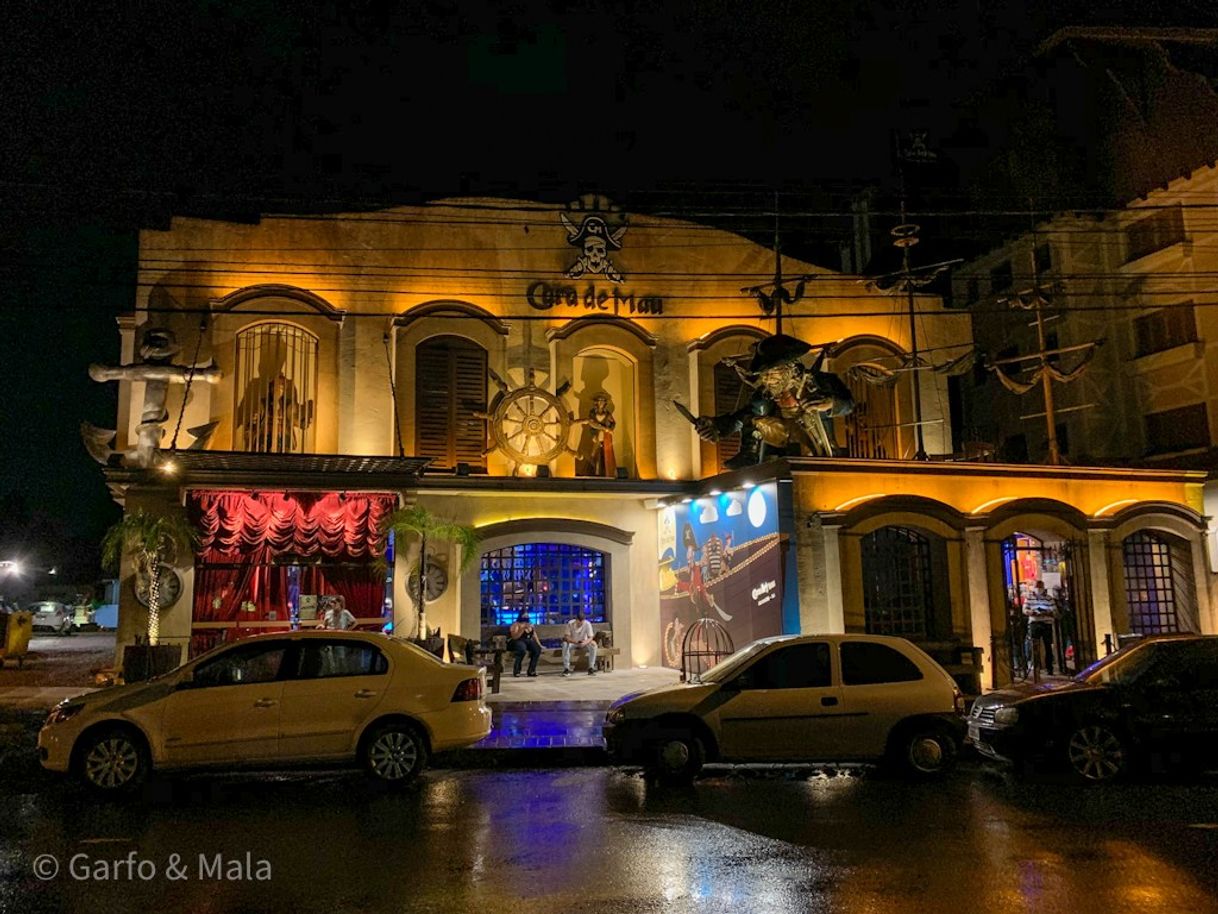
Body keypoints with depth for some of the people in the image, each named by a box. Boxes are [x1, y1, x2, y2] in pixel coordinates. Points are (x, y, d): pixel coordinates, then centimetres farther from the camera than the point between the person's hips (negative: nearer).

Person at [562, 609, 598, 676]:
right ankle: (566, 668, -28)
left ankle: (591, 668, -23)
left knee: (593, 645, -30)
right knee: (565, 645, -33)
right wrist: (575, 641, -41)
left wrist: (585, 643, -43)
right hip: (573, 642, 0)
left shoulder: (587, 624, -20)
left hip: (584, 643, 0)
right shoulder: (570, 623, -20)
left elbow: (590, 638, -21)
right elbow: (566, 637, -22)